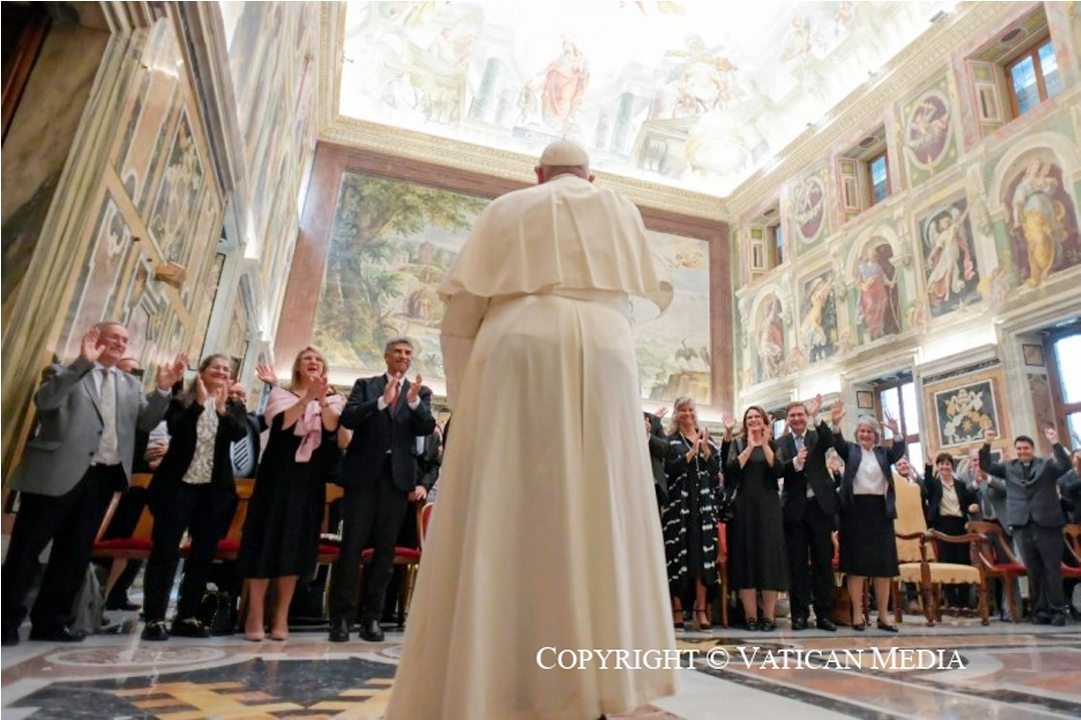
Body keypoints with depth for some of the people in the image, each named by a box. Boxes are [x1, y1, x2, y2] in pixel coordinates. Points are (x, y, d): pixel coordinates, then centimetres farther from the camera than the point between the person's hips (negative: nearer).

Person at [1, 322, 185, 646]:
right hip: (58, 472, -4)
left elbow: (146, 422, 6)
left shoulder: (130, 384, 17)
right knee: (27, 547, 4)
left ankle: (51, 621, 21)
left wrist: (163, 389, -9)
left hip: (102, 476, 5)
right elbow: (45, 401, -16)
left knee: (75, 552, 11)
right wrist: (82, 363, -22)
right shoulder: (65, 372, 4)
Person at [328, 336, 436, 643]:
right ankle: (341, 617, 10)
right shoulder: (366, 385, 8)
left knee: (385, 549, 6)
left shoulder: (421, 392, 11)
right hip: (364, 473, -1)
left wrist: (413, 401, -19)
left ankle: (372, 617, 15)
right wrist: (382, 401, -19)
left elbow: (426, 428, -2)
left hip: (398, 476, 2)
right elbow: (348, 419, -6)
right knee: (352, 545, 0)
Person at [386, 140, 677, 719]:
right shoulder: (620, 211, 23)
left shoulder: (506, 209, 18)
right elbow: (646, 288, 37)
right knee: (599, 513, 3)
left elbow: (461, 307, 8)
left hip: (516, 353, -1)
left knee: (499, 515, -4)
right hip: (602, 355, 2)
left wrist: (462, 392, 11)